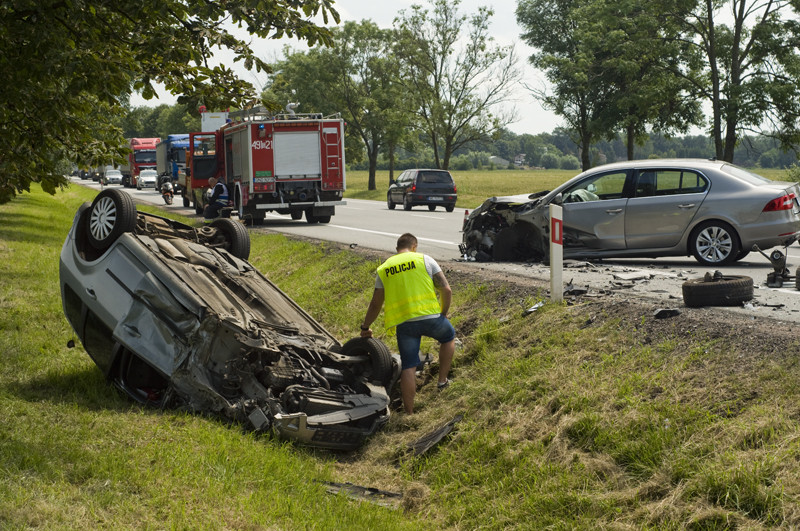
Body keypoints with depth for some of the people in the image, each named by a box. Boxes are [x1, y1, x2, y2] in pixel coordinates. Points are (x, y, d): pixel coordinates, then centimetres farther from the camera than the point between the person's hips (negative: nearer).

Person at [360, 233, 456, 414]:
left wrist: (365, 327, 30)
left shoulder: (383, 269, 13)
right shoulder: (424, 260, 5)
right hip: (430, 316, -2)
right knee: (449, 337, 29)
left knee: (408, 367, 7)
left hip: (404, 322, 2)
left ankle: (409, 412, 6)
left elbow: (376, 304, 16)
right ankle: (442, 380, 27)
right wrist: (443, 313, 17)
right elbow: (446, 290, 1)